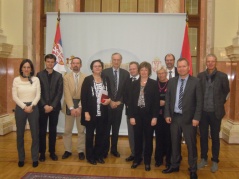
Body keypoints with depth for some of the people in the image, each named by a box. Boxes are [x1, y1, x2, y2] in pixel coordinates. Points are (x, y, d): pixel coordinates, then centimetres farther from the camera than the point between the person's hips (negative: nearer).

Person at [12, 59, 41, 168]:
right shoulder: (16, 80, 1)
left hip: (33, 108, 0)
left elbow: (38, 95, -1)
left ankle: (35, 158, 15)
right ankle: (21, 158, 20)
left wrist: (31, 106, -13)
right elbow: (14, 96, -3)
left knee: (35, 134, 3)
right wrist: (24, 107, -11)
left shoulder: (36, 79, 2)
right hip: (20, 108, 0)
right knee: (20, 134, 7)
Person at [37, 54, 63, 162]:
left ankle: (52, 152, 17)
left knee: (53, 130, 7)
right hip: (42, 107, 0)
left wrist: (52, 106, -11)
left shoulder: (59, 76, 5)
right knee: (42, 130, 4)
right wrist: (44, 105, -12)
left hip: (54, 107, 1)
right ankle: (42, 153, 14)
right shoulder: (39, 75, 3)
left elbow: (59, 93, -1)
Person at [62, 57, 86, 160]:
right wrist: (71, 108, -16)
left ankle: (81, 151, 17)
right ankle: (68, 150, 19)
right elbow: (67, 94, -7)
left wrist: (79, 107, -15)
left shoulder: (86, 77, -1)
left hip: (81, 105, -1)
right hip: (70, 105, 1)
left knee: (81, 130, 7)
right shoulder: (66, 77, 1)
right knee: (67, 130, 7)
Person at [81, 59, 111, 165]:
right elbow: (83, 97, -8)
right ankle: (90, 156, 20)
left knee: (101, 135, 11)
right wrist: (86, 112, -14)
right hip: (91, 112, -3)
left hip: (102, 113, 4)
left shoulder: (106, 80, 6)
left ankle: (98, 155, 25)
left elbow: (109, 93, 16)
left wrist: (109, 99, -7)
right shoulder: (87, 80, -6)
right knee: (90, 134, 8)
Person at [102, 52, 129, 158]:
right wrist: (110, 101, -10)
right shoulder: (105, 72, -3)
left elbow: (126, 91, 3)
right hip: (107, 105, -2)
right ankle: (105, 150, 16)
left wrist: (119, 102, -7)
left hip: (119, 105, 2)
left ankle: (114, 149, 23)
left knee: (116, 129, 10)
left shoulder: (125, 73, 3)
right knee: (106, 128, 4)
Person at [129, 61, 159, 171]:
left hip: (149, 114, -2)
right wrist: (131, 116, -3)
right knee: (137, 138, 9)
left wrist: (155, 117, -10)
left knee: (148, 138, 7)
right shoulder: (134, 84, 6)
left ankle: (147, 161, 18)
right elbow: (131, 101, 4)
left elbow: (156, 101, -5)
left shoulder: (154, 84, -2)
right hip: (137, 114, 2)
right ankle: (137, 159, 24)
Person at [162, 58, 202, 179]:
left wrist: (196, 118, -13)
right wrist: (167, 114, -1)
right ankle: (174, 166, 28)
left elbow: (199, 101, -7)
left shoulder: (195, 81, -4)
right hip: (174, 117, 4)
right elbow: (167, 99, 8)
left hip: (189, 118, -3)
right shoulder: (172, 81, 6)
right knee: (175, 143, 13)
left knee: (191, 144, 4)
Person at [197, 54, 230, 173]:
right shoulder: (200, 76, 1)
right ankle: (203, 159, 24)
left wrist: (221, 102, 1)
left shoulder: (222, 76, -4)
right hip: (203, 111, 2)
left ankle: (215, 161, 21)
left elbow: (226, 91, 7)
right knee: (203, 136, 10)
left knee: (215, 137, 8)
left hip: (215, 112, -2)